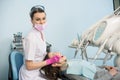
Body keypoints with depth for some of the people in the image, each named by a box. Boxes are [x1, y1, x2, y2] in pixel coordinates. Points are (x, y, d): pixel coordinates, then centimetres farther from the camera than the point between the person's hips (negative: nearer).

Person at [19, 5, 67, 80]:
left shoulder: (41, 33, 1)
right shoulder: (31, 38, -25)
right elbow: (29, 66, -23)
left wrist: (52, 54, -2)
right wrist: (51, 61, -22)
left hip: (38, 73, 7)